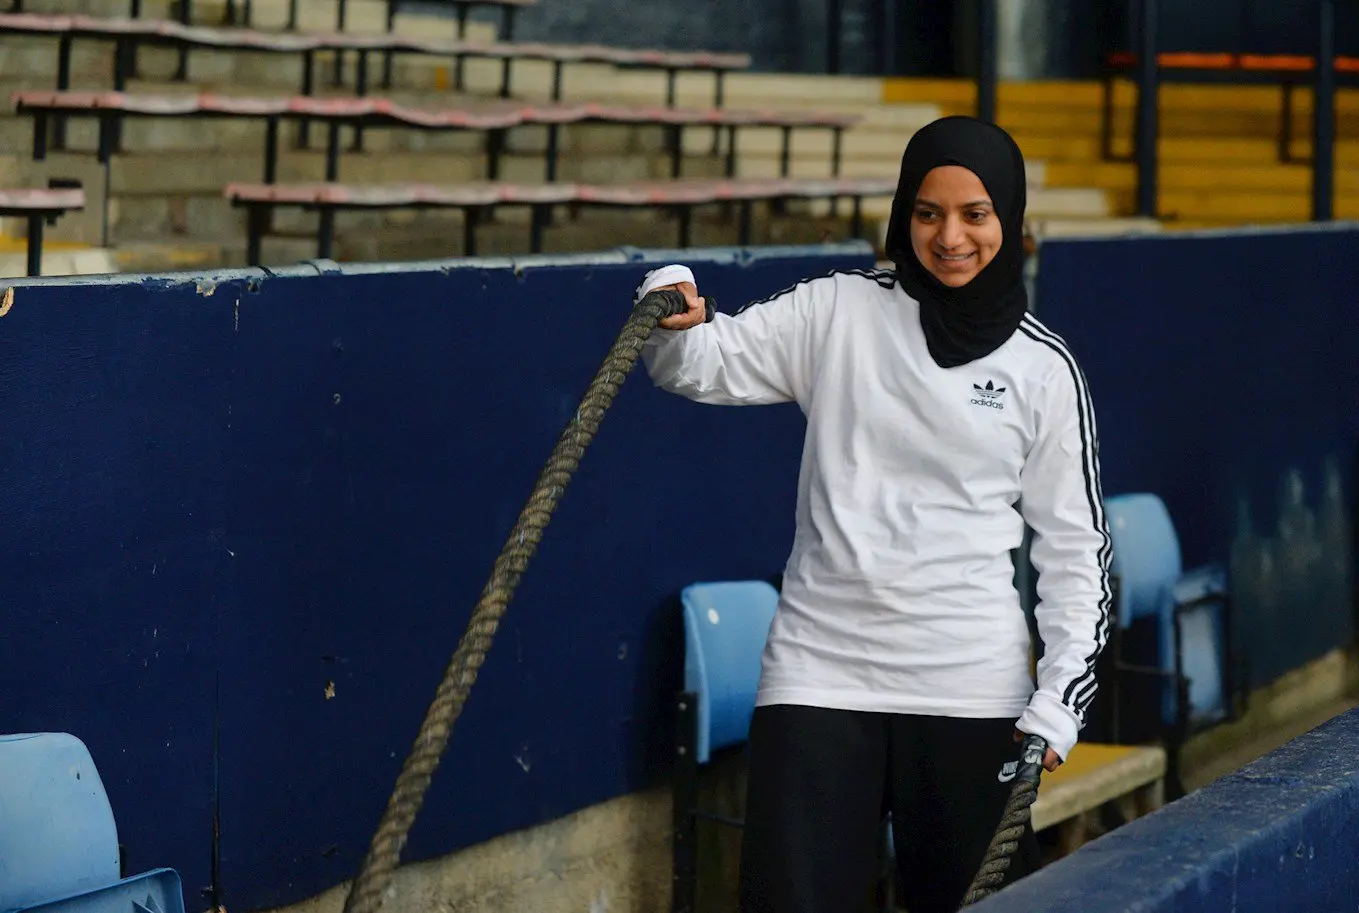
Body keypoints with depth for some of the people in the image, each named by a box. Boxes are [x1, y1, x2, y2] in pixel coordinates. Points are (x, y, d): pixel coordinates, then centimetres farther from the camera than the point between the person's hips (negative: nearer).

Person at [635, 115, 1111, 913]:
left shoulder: (1043, 368, 4)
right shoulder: (840, 313, 5)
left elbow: (1076, 547, 6)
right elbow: (707, 364, -2)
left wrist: (1059, 703, -3)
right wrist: (672, 322, -25)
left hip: (972, 690, 0)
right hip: (821, 671, 0)